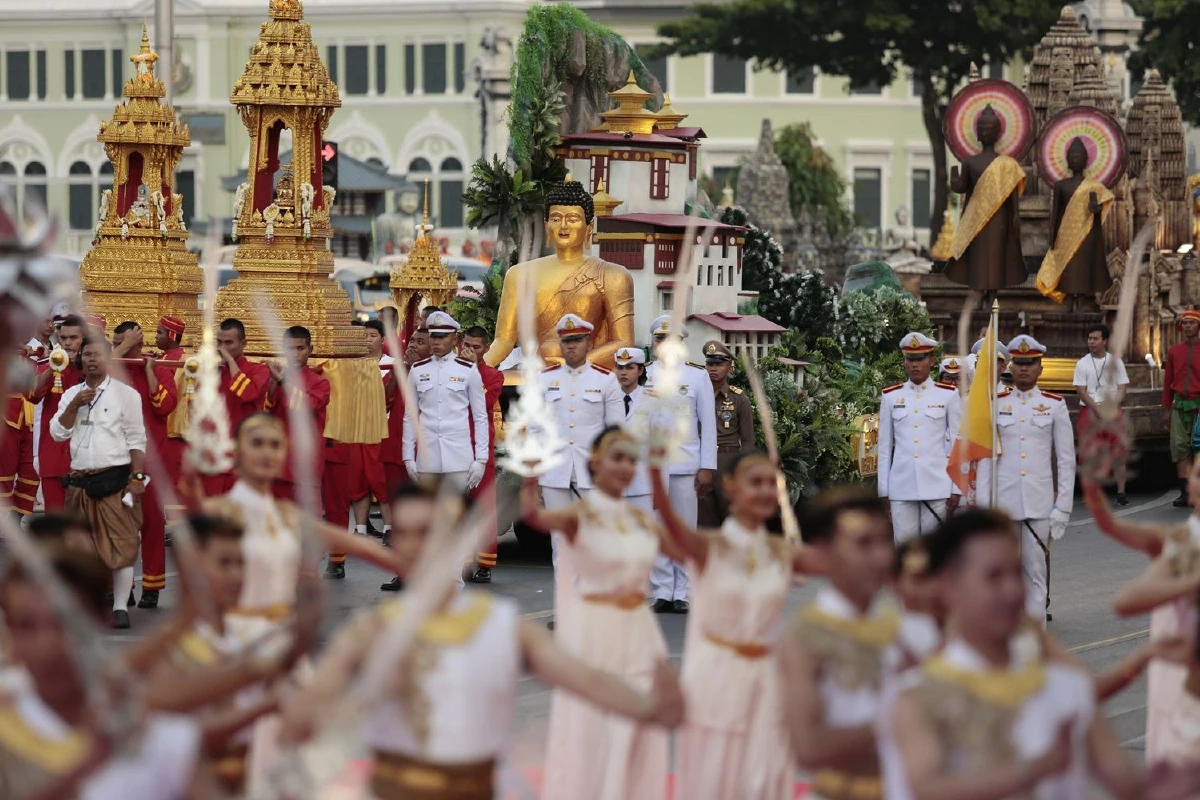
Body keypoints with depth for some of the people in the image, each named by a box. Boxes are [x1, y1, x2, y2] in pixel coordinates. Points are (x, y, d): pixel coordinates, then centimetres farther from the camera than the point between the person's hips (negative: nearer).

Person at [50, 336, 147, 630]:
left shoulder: (126, 394, -1)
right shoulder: (71, 395, 12)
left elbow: (137, 440, -4)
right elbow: (58, 433, 3)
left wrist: (137, 477, -11)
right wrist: (75, 406, -9)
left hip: (115, 479, -5)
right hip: (79, 481, 5)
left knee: (121, 545, -7)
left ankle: (120, 607, -6)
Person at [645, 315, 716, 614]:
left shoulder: (698, 377, 5)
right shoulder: (643, 376, 7)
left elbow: (708, 425, 4)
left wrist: (707, 468, -3)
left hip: (686, 465, -1)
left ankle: (681, 594, 6)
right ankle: (662, 592, 5)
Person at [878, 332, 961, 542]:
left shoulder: (948, 395, 3)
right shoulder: (891, 397, 8)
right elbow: (885, 446, 10)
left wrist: (956, 489, -1)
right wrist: (883, 491, 6)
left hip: (937, 485, -1)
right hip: (901, 487, 2)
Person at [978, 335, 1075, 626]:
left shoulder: (1054, 406, 3)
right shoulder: (996, 405, 6)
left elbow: (1066, 460, 4)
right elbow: (985, 459, 7)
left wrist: (1062, 507, -2)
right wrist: (983, 506, 0)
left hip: (1040, 502, -1)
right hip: (1003, 501, 1)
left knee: (1036, 574, 1)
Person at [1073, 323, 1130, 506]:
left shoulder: (1116, 361, 6)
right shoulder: (1082, 364, 2)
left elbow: (1122, 388, 3)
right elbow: (1081, 391, -3)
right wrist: (1099, 410, -13)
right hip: (1089, 410, 0)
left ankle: (1121, 492, 1)